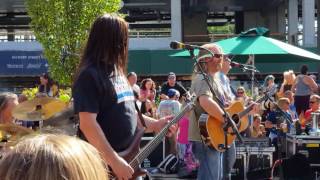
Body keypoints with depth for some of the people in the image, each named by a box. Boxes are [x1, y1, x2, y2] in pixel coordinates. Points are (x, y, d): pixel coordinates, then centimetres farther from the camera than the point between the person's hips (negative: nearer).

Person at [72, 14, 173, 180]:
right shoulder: (89, 75, -16)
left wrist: (155, 125, 14)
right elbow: (87, 124, -23)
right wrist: (114, 161, -24)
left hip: (128, 161, 9)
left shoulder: (117, 72, 14)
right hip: (103, 165, -9)